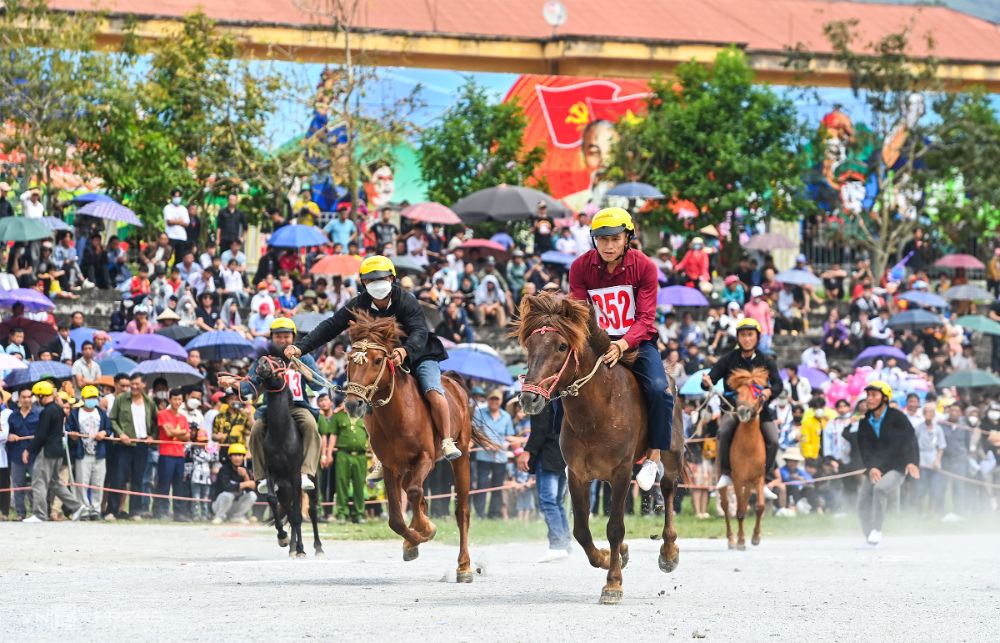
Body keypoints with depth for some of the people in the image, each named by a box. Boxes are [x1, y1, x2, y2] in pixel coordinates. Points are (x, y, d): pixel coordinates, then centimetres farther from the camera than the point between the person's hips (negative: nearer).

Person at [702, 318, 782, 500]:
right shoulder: (729, 360, 5)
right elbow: (711, 379, 2)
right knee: (724, 431, -31)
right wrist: (707, 382, -24)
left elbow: (778, 384, -4)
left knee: (772, 440, -20)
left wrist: (769, 391, -27)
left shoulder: (766, 361, 6)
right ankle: (725, 473, -18)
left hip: (760, 408, 1)